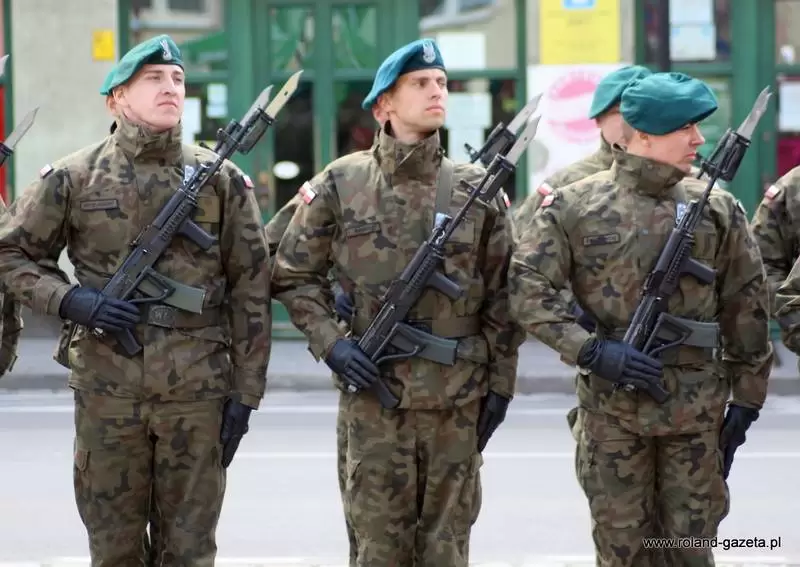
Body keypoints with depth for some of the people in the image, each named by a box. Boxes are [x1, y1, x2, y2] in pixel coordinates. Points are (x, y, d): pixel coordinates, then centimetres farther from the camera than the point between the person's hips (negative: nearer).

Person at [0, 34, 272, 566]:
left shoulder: (222, 179, 3)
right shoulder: (73, 178, 1)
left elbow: (251, 291, 4)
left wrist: (245, 393, 0)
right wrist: (69, 301, -10)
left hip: (197, 391, 0)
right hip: (106, 388, 0)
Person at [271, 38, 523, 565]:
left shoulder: (478, 190, 3)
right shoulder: (340, 184, 0)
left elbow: (502, 296, 6)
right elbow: (294, 275, 5)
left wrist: (500, 382, 3)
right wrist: (330, 343, -7)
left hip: (459, 395, 1)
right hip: (374, 390, -1)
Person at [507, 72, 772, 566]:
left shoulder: (717, 209, 3)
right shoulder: (576, 206, -3)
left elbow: (747, 307, 7)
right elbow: (528, 289, -6)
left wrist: (745, 397, 5)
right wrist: (591, 351, -16)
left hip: (696, 409, 1)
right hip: (610, 408, -1)